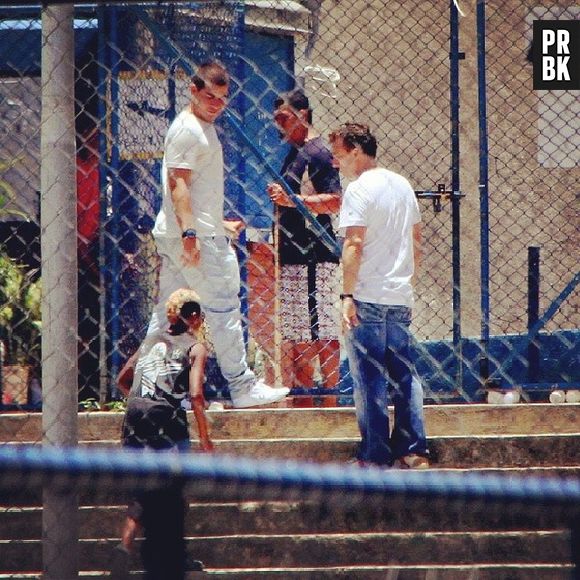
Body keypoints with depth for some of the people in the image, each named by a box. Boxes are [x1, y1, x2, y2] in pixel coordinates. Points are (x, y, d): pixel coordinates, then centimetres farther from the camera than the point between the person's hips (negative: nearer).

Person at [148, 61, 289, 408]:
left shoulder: (204, 129, 21)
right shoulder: (188, 130, -11)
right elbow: (178, 184, -20)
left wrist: (219, 224, 36)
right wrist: (189, 231, -28)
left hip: (186, 234, 11)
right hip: (196, 238, -11)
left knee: (167, 314, 9)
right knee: (224, 309, -6)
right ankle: (242, 386, -4)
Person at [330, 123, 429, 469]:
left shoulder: (360, 188, -11)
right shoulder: (402, 185, 14)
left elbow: (354, 244, -17)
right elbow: (416, 238, 21)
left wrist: (347, 295, -18)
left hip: (368, 297, -8)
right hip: (401, 297, 8)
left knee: (369, 378, -4)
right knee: (404, 375, 11)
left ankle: (376, 456, -4)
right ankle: (414, 451, 11)